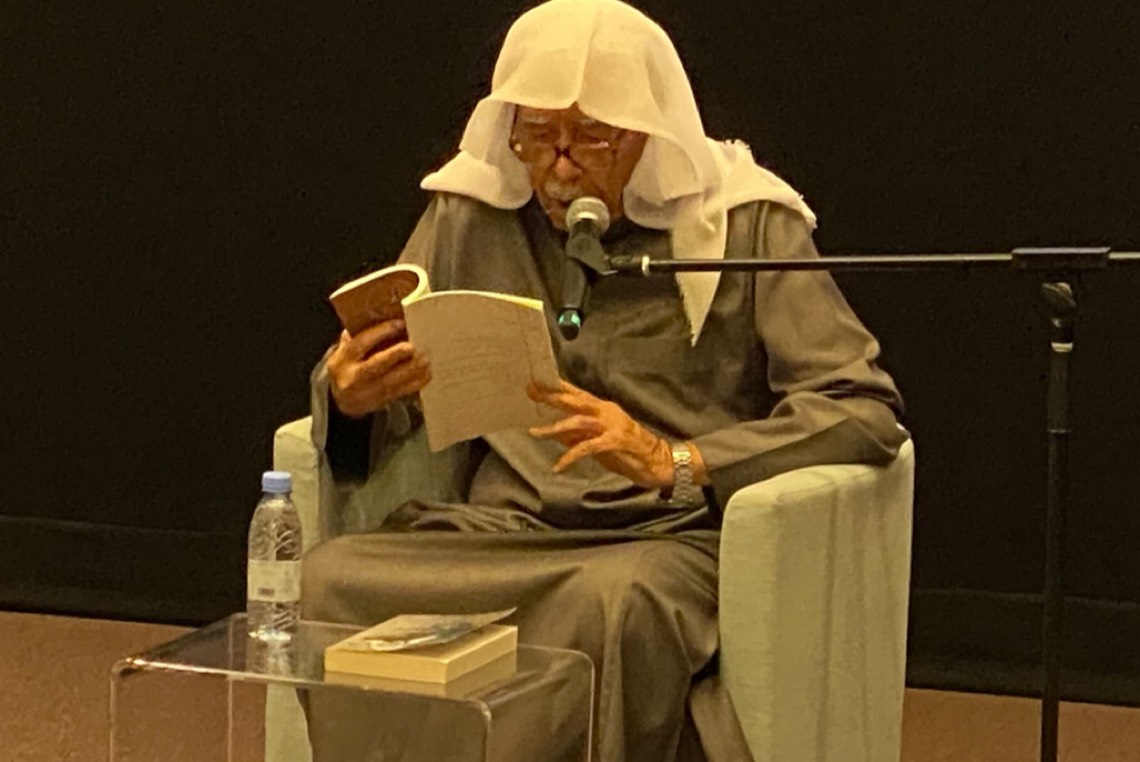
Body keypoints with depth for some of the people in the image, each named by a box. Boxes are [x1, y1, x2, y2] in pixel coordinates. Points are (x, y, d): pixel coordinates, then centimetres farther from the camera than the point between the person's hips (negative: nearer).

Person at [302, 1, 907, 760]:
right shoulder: (472, 213, 10)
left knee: (618, 603, -39)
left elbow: (867, 411, -6)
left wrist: (676, 464, -20)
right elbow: (356, 384, 14)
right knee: (330, 578, -27)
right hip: (502, 536, 3)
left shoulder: (746, 224, 0)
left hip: (676, 541, -3)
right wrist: (350, 395, -13)